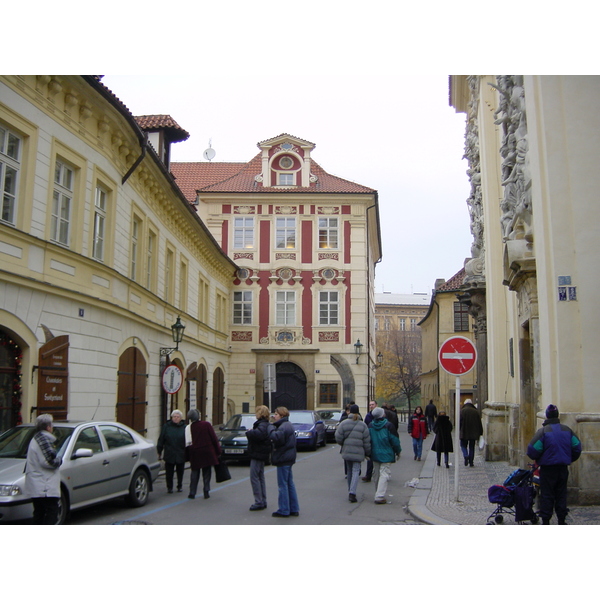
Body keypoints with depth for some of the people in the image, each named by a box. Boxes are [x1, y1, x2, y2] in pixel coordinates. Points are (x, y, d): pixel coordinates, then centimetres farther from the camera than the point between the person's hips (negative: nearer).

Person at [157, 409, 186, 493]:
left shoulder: (184, 427, 1)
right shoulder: (166, 426, 2)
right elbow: (161, 439, 5)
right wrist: (159, 451, 3)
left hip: (181, 455, 0)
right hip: (169, 454, 0)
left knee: (180, 472, 10)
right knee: (169, 472, 2)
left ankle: (180, 486, 26)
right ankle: (169, 487, 15)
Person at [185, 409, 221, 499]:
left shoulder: (188, 428, -4)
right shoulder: (206, 424, -6)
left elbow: (187, 444, 1)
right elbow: (214, 438, -4)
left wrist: (188, 457, 11)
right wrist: (218, 451, 4)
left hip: (195, 454, 1)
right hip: (208, 453, -1)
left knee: (195, 473, 11)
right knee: (207, 473, 10)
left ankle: (192, 493, 9)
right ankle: (206, 492, 8)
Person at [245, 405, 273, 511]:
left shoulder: (262, 425, -18)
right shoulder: (266, 424, 15)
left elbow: (258, 434, -36)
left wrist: (248, 432, -21)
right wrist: (251, 431, 3)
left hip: (258, 454, -11)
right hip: (261, 454, 11)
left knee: (254, 477, -7)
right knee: (260, 477, 15)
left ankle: (259, 502, -5)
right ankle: (263, 502, 21)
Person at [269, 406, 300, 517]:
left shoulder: (284, 426, -17)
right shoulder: (288, 425, 17)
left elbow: (278, 437, -33)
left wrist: (271, 431, -18)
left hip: (283, 458, -10)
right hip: (288, 458, 10)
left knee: (283, 485, -3)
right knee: (289, 484, 13)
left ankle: (284, 510, 3)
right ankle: (294, 509, 18)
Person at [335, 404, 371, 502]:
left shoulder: (343, 423, -2)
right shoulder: (363, 425, -1)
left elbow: (338, 438, -6)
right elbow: (366, 441, 0)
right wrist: (367, 453, 11)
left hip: (346, 451, 2)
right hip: (358, 452, -1)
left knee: (349, 471, 15)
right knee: (355, 471, -3)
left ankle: (351, 492, 20)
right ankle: (352, 492, -19)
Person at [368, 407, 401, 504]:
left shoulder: (370, 426, 0)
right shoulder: (388, 426, -14)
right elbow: (394, 440, -9)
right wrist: (398, 451, 5)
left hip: (374, 454, 5)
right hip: (386, 454, -5)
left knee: (376, 474, 16)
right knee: (384, 474, -5)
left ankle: (378, 494, 26)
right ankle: (380, 496, -12)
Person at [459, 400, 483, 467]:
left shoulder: (462, 411, -5)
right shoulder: (476, 411, 3)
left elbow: (459, 422, -8)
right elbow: (479, 423, 5)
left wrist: (458, 431, 1)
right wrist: (480, 432, 11)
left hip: (464, 433, -2)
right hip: (473, 433, 2)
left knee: (463, 445, 11)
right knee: (472, 447, 10)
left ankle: (466, 456, -16)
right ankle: (471, 462, 9)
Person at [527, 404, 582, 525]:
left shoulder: (543, 431, -12)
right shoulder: (567, 430, 3)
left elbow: (533, 450, -16)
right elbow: (577, 447, 5)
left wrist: (537, 459, 5)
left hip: (547, 468, -4)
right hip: (563, 468, 4)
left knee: (547, 495, 4)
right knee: (561, 494, 14)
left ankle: (546, 521, 6)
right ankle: (562, 520, 17)